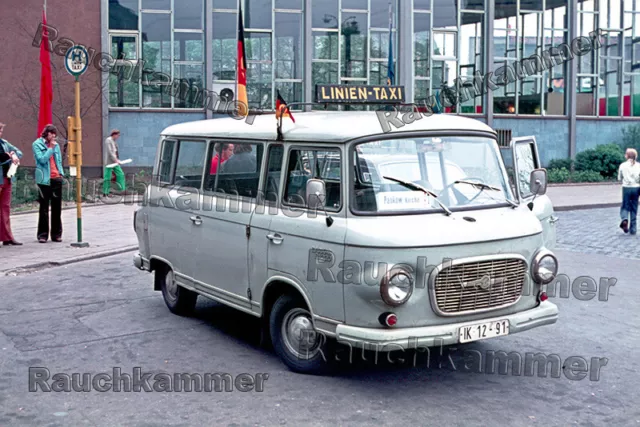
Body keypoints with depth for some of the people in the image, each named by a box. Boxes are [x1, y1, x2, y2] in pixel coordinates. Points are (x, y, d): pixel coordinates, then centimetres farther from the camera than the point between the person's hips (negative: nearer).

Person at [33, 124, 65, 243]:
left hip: (56, 179, 5)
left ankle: (56, 234, 13)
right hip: (45, 179, -5)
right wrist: (51, 148, -9)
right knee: (44, 208, -2)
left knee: (57, 207, 7)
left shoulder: (56, 145, 14)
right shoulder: (37, 144, 0)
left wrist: (61, 173, 7)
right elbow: (42, 159, -12)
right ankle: (42, 234, 4)